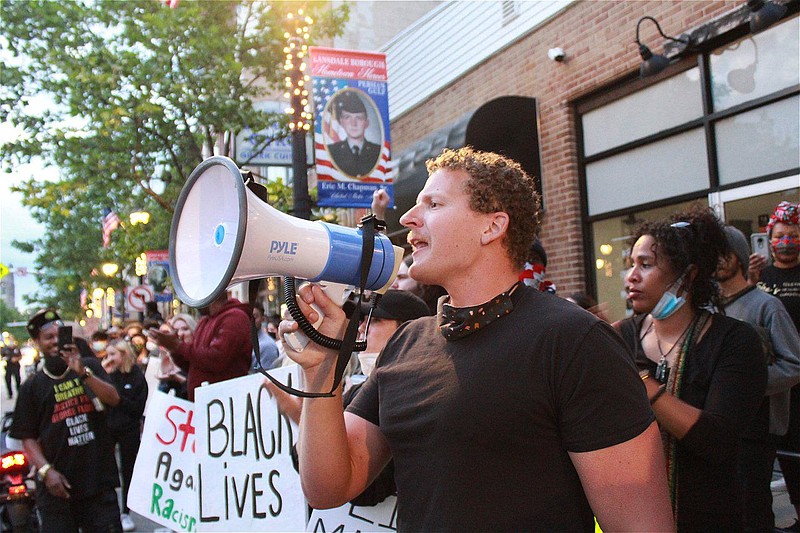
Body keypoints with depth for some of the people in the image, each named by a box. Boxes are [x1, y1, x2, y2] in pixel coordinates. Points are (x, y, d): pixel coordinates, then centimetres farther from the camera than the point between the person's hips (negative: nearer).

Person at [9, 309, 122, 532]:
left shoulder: (90, 366, 9)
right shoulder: (32, 386, 7)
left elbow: (114, 399, -7)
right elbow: (28, 437, 2)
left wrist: (83, 373, -18)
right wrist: (46, 471, -12)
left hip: (99, 479, 0)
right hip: (58, 485, 0)